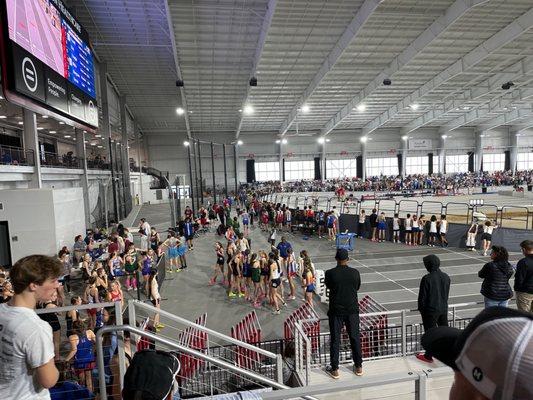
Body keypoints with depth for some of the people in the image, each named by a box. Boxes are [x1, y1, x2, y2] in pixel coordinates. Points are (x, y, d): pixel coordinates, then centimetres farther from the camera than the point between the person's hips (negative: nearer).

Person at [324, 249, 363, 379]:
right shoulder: (355, 273, -9)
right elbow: (357, 287, 8)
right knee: (355, 337, 16)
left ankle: (334, 369, 18)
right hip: (352, 309, 2)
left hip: (336, 310, -2)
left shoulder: (330, 273, -15)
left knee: (335, 339, 8)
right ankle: (358, 367, 29)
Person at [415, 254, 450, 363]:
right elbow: (447, 294, 10)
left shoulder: (426, 279, -21)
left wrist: (421, 309, 0)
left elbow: (422, 296, -15)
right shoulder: (446, 277, -1)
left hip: (430, 310, -6)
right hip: (443, 309, 6)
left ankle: (428, 356, 16)